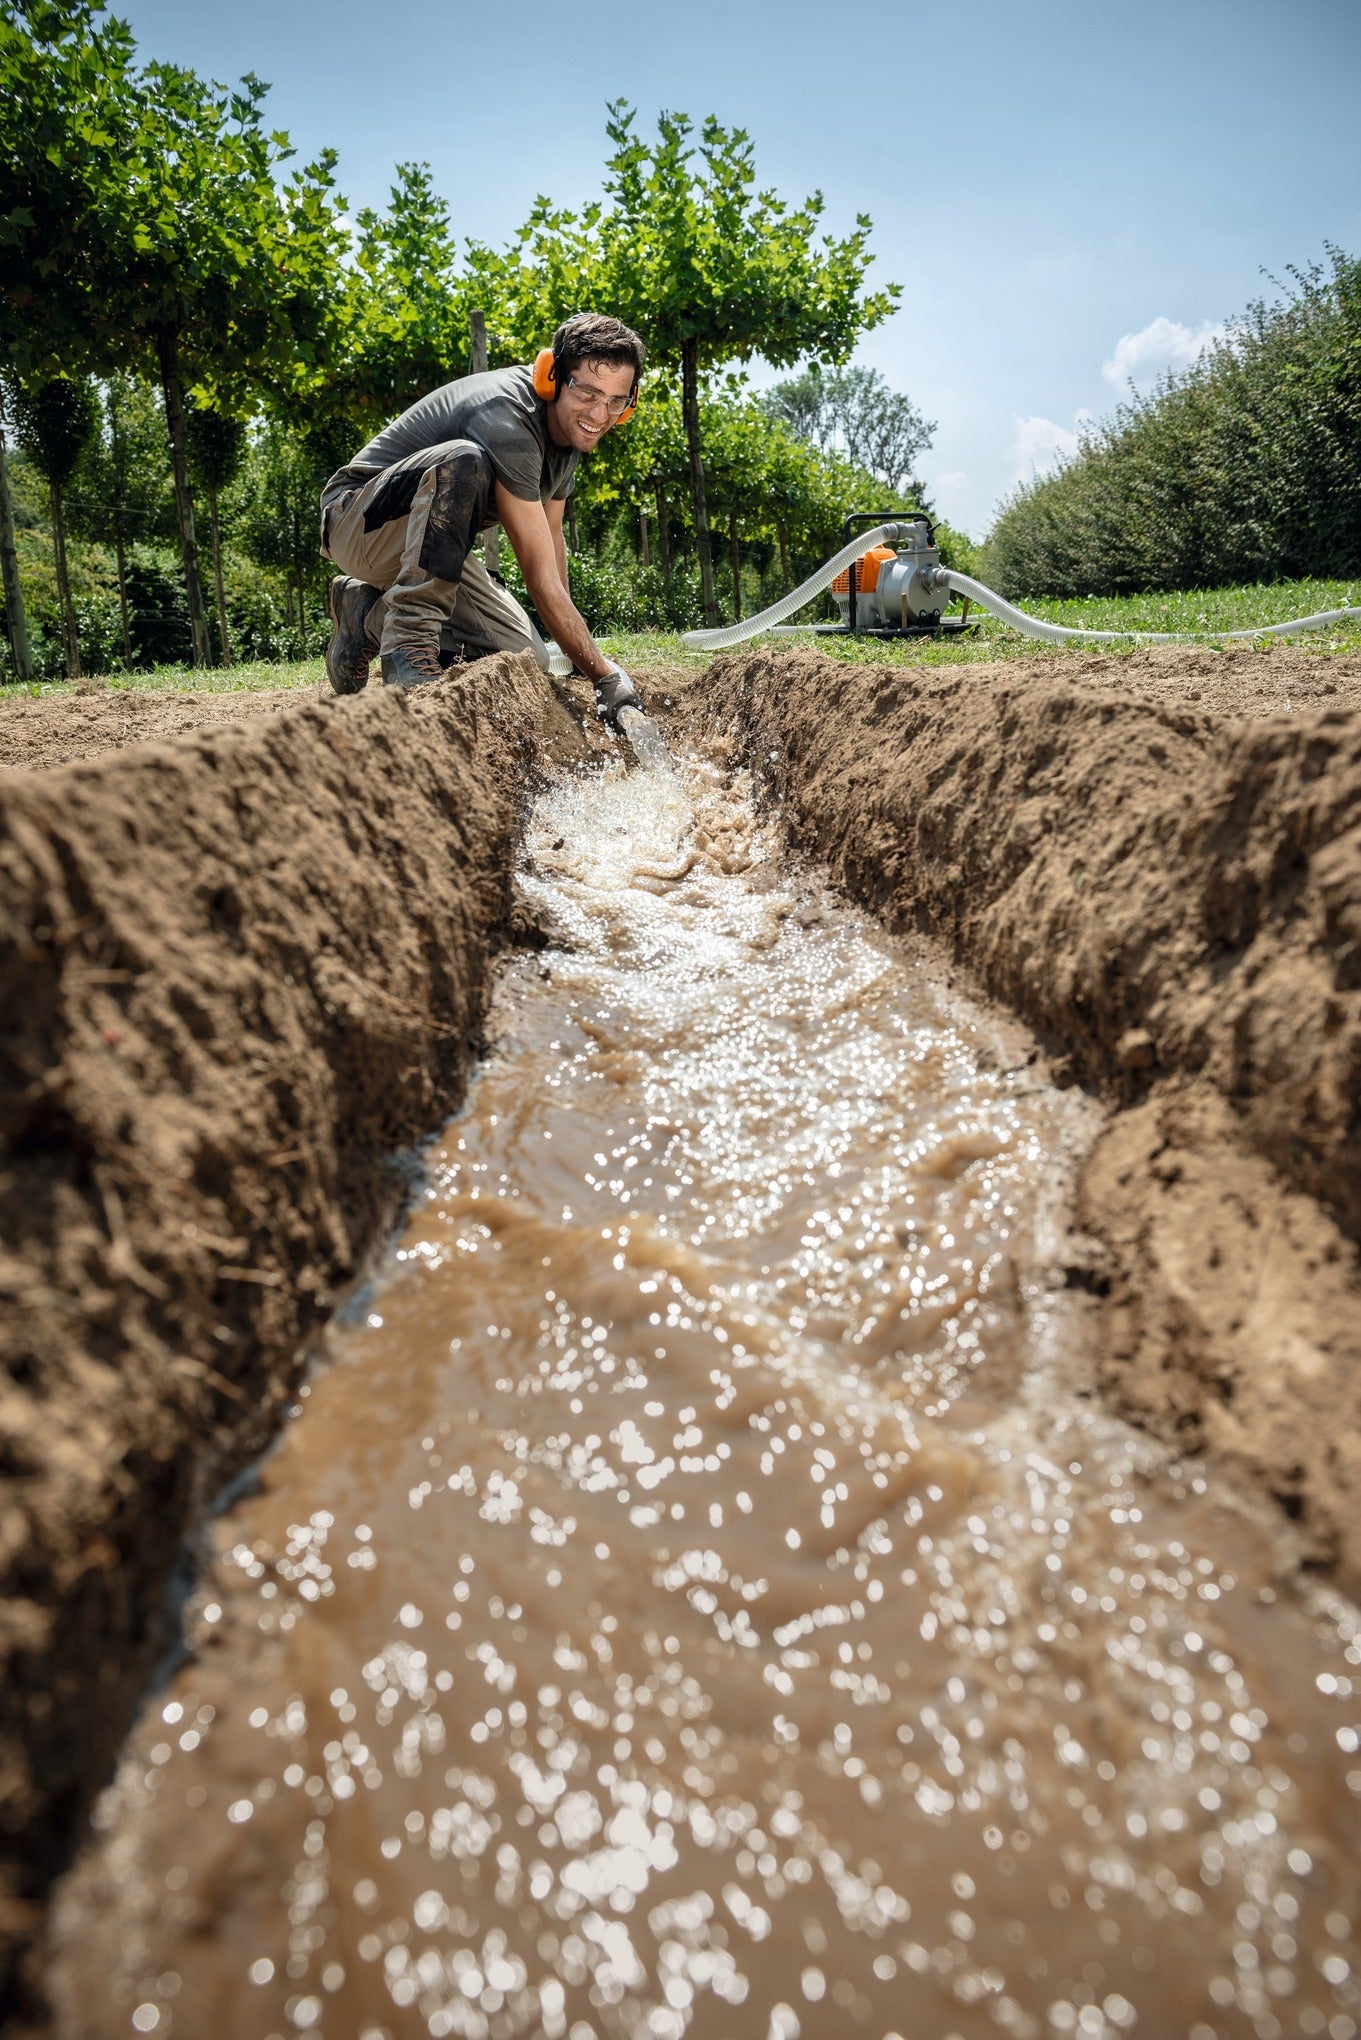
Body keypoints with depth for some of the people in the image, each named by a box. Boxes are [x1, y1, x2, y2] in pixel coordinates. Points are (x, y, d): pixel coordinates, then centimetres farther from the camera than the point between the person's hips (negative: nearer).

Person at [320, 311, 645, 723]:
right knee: (463, 461, -37)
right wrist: (607, 676, -31)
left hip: (429, 542, 9)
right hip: (362, 523, -9)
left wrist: (573, 647, 11)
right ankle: (408, 638, -30)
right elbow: (541, 578, -33)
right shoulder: (508, 419, -30)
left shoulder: (572, 426, -1)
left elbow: (552, 540, 11)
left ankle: (372, 617, 6)